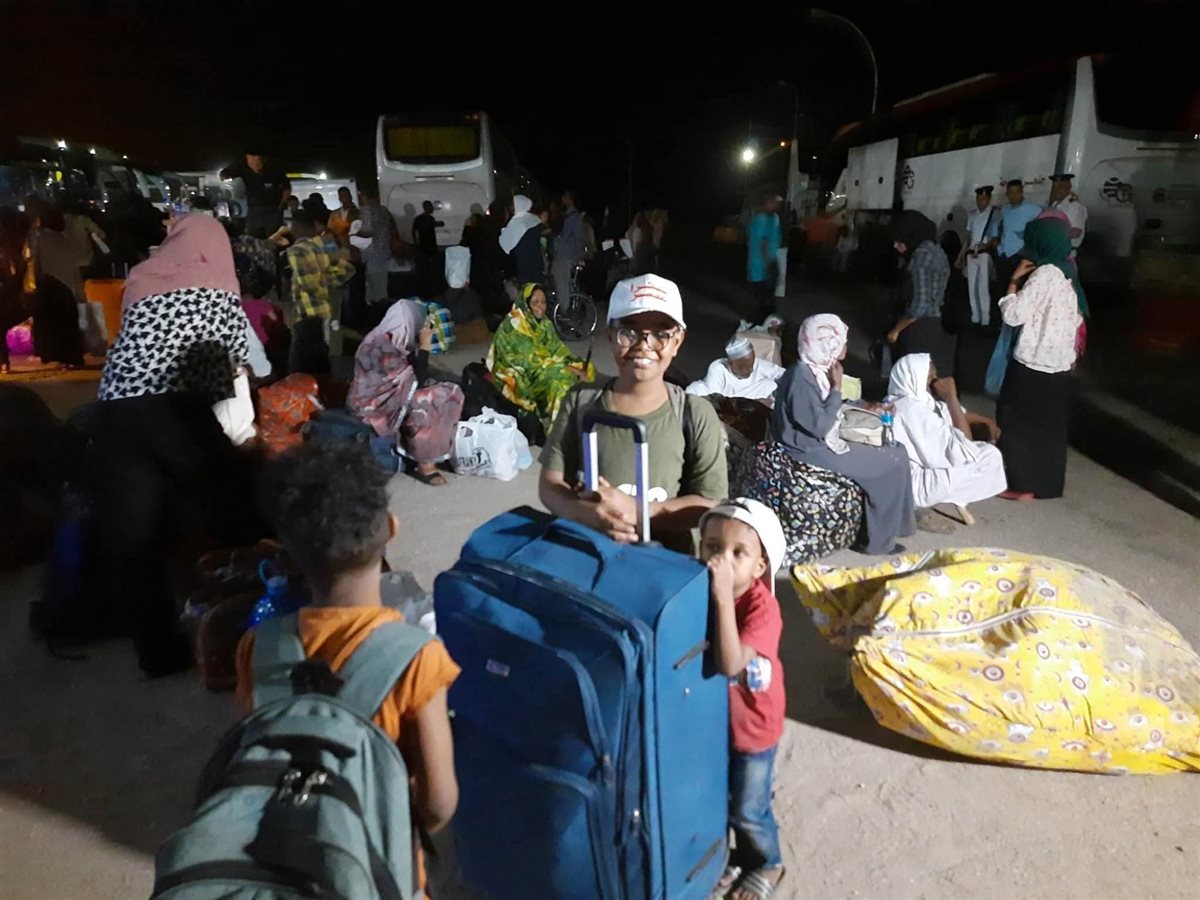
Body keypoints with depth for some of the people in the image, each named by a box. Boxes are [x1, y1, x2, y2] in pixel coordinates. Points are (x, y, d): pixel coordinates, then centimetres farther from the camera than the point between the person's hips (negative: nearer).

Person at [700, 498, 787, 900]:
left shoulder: (761, 606, -31)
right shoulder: (699, 589, -15)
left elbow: (730, 664, -42)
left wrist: (723, 597, -46)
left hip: (753, 727, -5)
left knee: (748, 810, 16)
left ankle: (767, 864, 46)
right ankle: (737, 858, 51)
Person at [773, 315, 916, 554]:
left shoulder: (817, 370, 7)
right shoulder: (801, 376, -23)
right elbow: (820, 426, -24)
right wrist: (837, 388, -18)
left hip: (822, 443, 10)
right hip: (810, 451, -10)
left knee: (896, 454, 9)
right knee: (891, 466, -9)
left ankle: (894, 524, 17)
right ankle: (879, 539, 3)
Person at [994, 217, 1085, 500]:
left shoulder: (1044, 274, -16)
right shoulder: (1068, 274, 10)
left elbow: (1013, 315, -19)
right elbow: (1076, 320, 15)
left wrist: (1015, 280, -9)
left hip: (1032, 363, -8)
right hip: (1059, 364, 8)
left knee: (1021, 424, 2)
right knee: (1049, 425, 14)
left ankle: (1023, 485, 6)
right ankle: (1048, 482, 23)